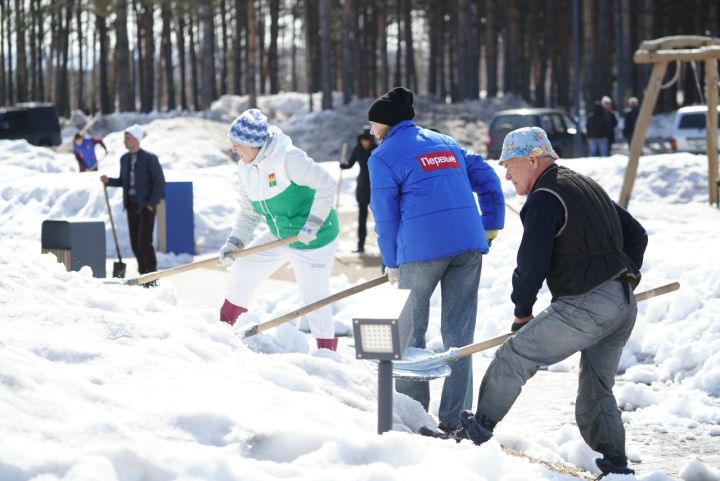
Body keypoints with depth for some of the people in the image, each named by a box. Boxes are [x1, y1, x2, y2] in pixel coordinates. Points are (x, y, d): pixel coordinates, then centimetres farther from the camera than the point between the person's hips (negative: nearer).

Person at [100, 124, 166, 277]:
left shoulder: (149, 158, -9)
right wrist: (109, 181, 0)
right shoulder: (124, 159, 9)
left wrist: (152, 203, -14)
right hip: (132, 205, 6)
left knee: (144, 241, -11)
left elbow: (159, 182, -10)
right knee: (135, 242, 6)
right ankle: (143, 274, 15)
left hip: (146, 206, -6)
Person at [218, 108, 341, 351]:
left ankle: (327, 350, 12)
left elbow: (326, 185, -26)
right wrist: (234, 242, -5)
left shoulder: (287, 157, -27)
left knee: (314, 297, -4)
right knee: (243, 270, 10)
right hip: (280, 236, 8)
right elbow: (249, 213, 8)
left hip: (314, 239, -8)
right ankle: (225, 326, 28)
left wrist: (313, 223, -26)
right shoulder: (245, 168, -1)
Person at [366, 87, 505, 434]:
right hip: (468, 244, 5)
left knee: (409, 332, 9)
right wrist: (491, 223, 22)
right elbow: (487, 179, 17)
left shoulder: (384, 156, 2)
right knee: (459, 334, 7)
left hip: (422, 248, -5)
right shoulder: (446, 144, 20)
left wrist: (391, 262, 10)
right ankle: (455, 418, 6)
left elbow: (385, 215, 1)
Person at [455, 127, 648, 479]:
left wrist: (522, 310, 3)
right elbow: (636, 234, 25)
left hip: (585, 307, -9)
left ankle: (481, 427, 10)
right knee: (597, 389, 17)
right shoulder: (588, 187, 20)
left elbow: (531, 264, -12)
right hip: (624, 307, 9)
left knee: (513, 358, 1)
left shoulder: (544, 200, -10)